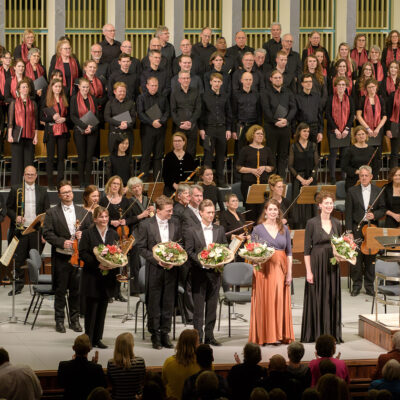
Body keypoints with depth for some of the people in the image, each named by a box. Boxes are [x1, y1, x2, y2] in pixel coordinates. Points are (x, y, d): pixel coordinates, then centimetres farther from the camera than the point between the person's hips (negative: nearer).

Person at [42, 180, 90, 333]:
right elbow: (47, 233, -5)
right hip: (61, 257, -3)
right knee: (60, 290, 3)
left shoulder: (82, 212, 11)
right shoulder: (52, 212, 0)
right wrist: (62, 242, -17)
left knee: (76, 290, 7)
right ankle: (59, 320, 12)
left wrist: (83, 234, -8)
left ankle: (75, 320, 17)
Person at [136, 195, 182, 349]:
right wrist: (157, 260, -14)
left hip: (171, 269, 3)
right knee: (154, 304, 1)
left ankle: (165, 335, 13)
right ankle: (155, 336, 10)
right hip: (154, 270, -3)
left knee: (168, 303, 5)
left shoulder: (175, 225, 8)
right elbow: (141, 248, -4)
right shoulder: (146, 225, -3)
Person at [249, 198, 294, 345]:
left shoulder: (284, 229, 10)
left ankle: (280, 335, 5)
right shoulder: (258, 229, 4)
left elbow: (289, 252, 11)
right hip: (264, 268, -2)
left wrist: (289, 272, 4)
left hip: (280, 268, 2)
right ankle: (265, 335, 1)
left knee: (280, 300, -1)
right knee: (264, 301, -4)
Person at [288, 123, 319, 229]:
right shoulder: (294, 147, 2)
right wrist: (300, 179, -11)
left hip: (311, 179, 2)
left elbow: (316, 164, 4)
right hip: (298, 179, -2)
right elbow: (290, 166, -1)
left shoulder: (313, 146, 7)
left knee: (310, 206, -2)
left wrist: (311, 179, -9)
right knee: (298, 206, -5)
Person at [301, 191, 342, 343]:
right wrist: (308, 271, -12)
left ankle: (332, 332, 13)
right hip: (317, 264, -4)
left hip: (332, 265, 5)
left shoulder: (336, 223, 9)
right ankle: (315, 333, 7)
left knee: (332, 298, 6)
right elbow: (307, 249, -7)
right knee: (317, 298, 0)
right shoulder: (312, 223, -6)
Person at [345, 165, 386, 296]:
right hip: (357, 228, -1)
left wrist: (375, 215, -13)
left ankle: (369, 285, 15)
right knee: (356, 257, 0)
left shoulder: (378, 191, 6)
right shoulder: (352, 191, 2)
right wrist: (349, 231, -6)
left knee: (370, 257, 5)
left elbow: (383, 209, 9)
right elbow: (348, 213, 0)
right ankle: (356, 285, 11)